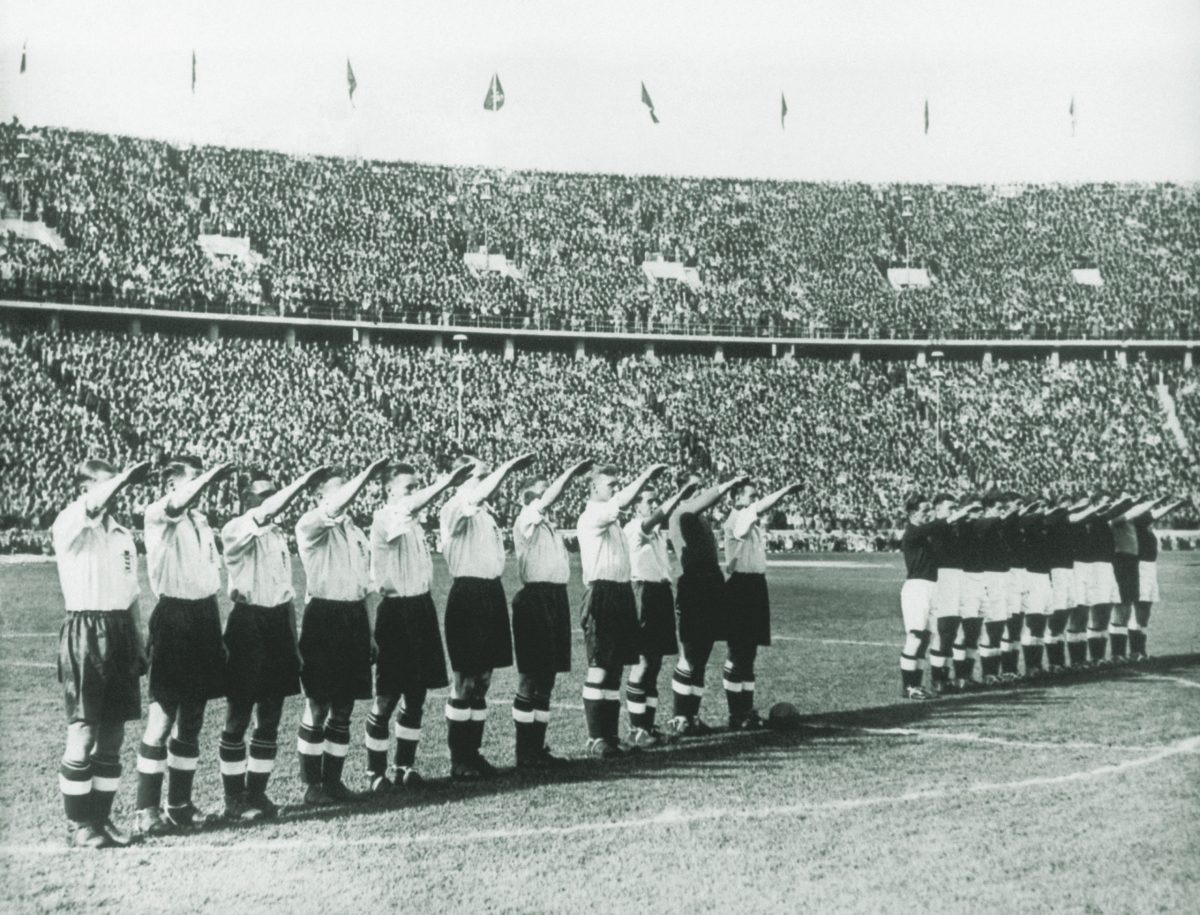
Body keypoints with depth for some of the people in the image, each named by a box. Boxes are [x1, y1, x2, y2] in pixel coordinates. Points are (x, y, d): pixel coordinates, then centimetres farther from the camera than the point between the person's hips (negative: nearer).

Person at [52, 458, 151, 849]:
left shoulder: (122, 532, 15)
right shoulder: (68, 527, -4)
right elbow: (91, 506, -30)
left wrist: (138, 643, 16)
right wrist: (129, 475, -29)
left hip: (120, 631, 6)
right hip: (85, 632, -6)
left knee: (113, 734, 9)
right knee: (84, 731, -3)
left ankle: (102, 817, 19)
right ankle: (77, 824, 7)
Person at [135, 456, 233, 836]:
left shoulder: (201, 519, 16)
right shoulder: (157, 515, -6)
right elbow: (176, 504, -32)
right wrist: (211, 474, -31)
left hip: (204, 616, 7)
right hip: (174, 617, -7)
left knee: (192, 720, 11)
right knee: (163, 718, -6)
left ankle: (180, 804, 21)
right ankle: (147, 810, 1)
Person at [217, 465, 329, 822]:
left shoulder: (277, 534, 14)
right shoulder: (235, 530, -7)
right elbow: (266, 512, -30)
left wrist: (294, 642, 16)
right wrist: (303, 481, -32)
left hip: (278, 623, 7)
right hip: (248, 623, -7)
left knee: (270, 719, 9)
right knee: (238, 718, 2)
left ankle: (257, 793, 19)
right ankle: (235, 799, 10)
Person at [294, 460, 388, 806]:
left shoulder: (354, 530, 16)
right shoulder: (310, 525, -4)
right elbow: (333, 509, -29)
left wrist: (369, 634, 17)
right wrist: (367, 474, -32)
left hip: (354, 618, 6)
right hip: (323, 617, -6)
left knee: (344, 708, 9)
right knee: (318, 706, 0)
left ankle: (333, 779, 18)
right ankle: (311, 784, 9)